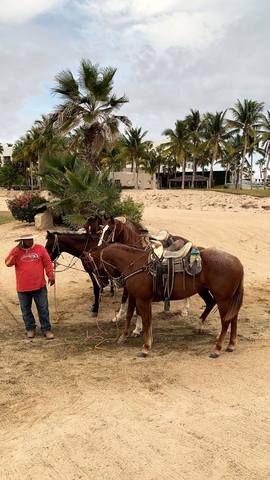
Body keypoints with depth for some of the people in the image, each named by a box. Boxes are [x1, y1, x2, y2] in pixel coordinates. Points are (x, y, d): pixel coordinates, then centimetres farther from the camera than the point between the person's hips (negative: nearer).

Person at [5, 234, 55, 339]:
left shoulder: (40, 249, 0)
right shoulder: (16, 251, 1)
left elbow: (48, 263, 2)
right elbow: (8, 263, -12)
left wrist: (51, 275, -5)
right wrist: (16, 251, -19)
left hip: (39, 286, -1)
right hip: (23, 288, 1)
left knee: (43, 309, 4)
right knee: (26, 310, 13)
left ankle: (46, 329, 14)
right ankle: (30, 329, 29)